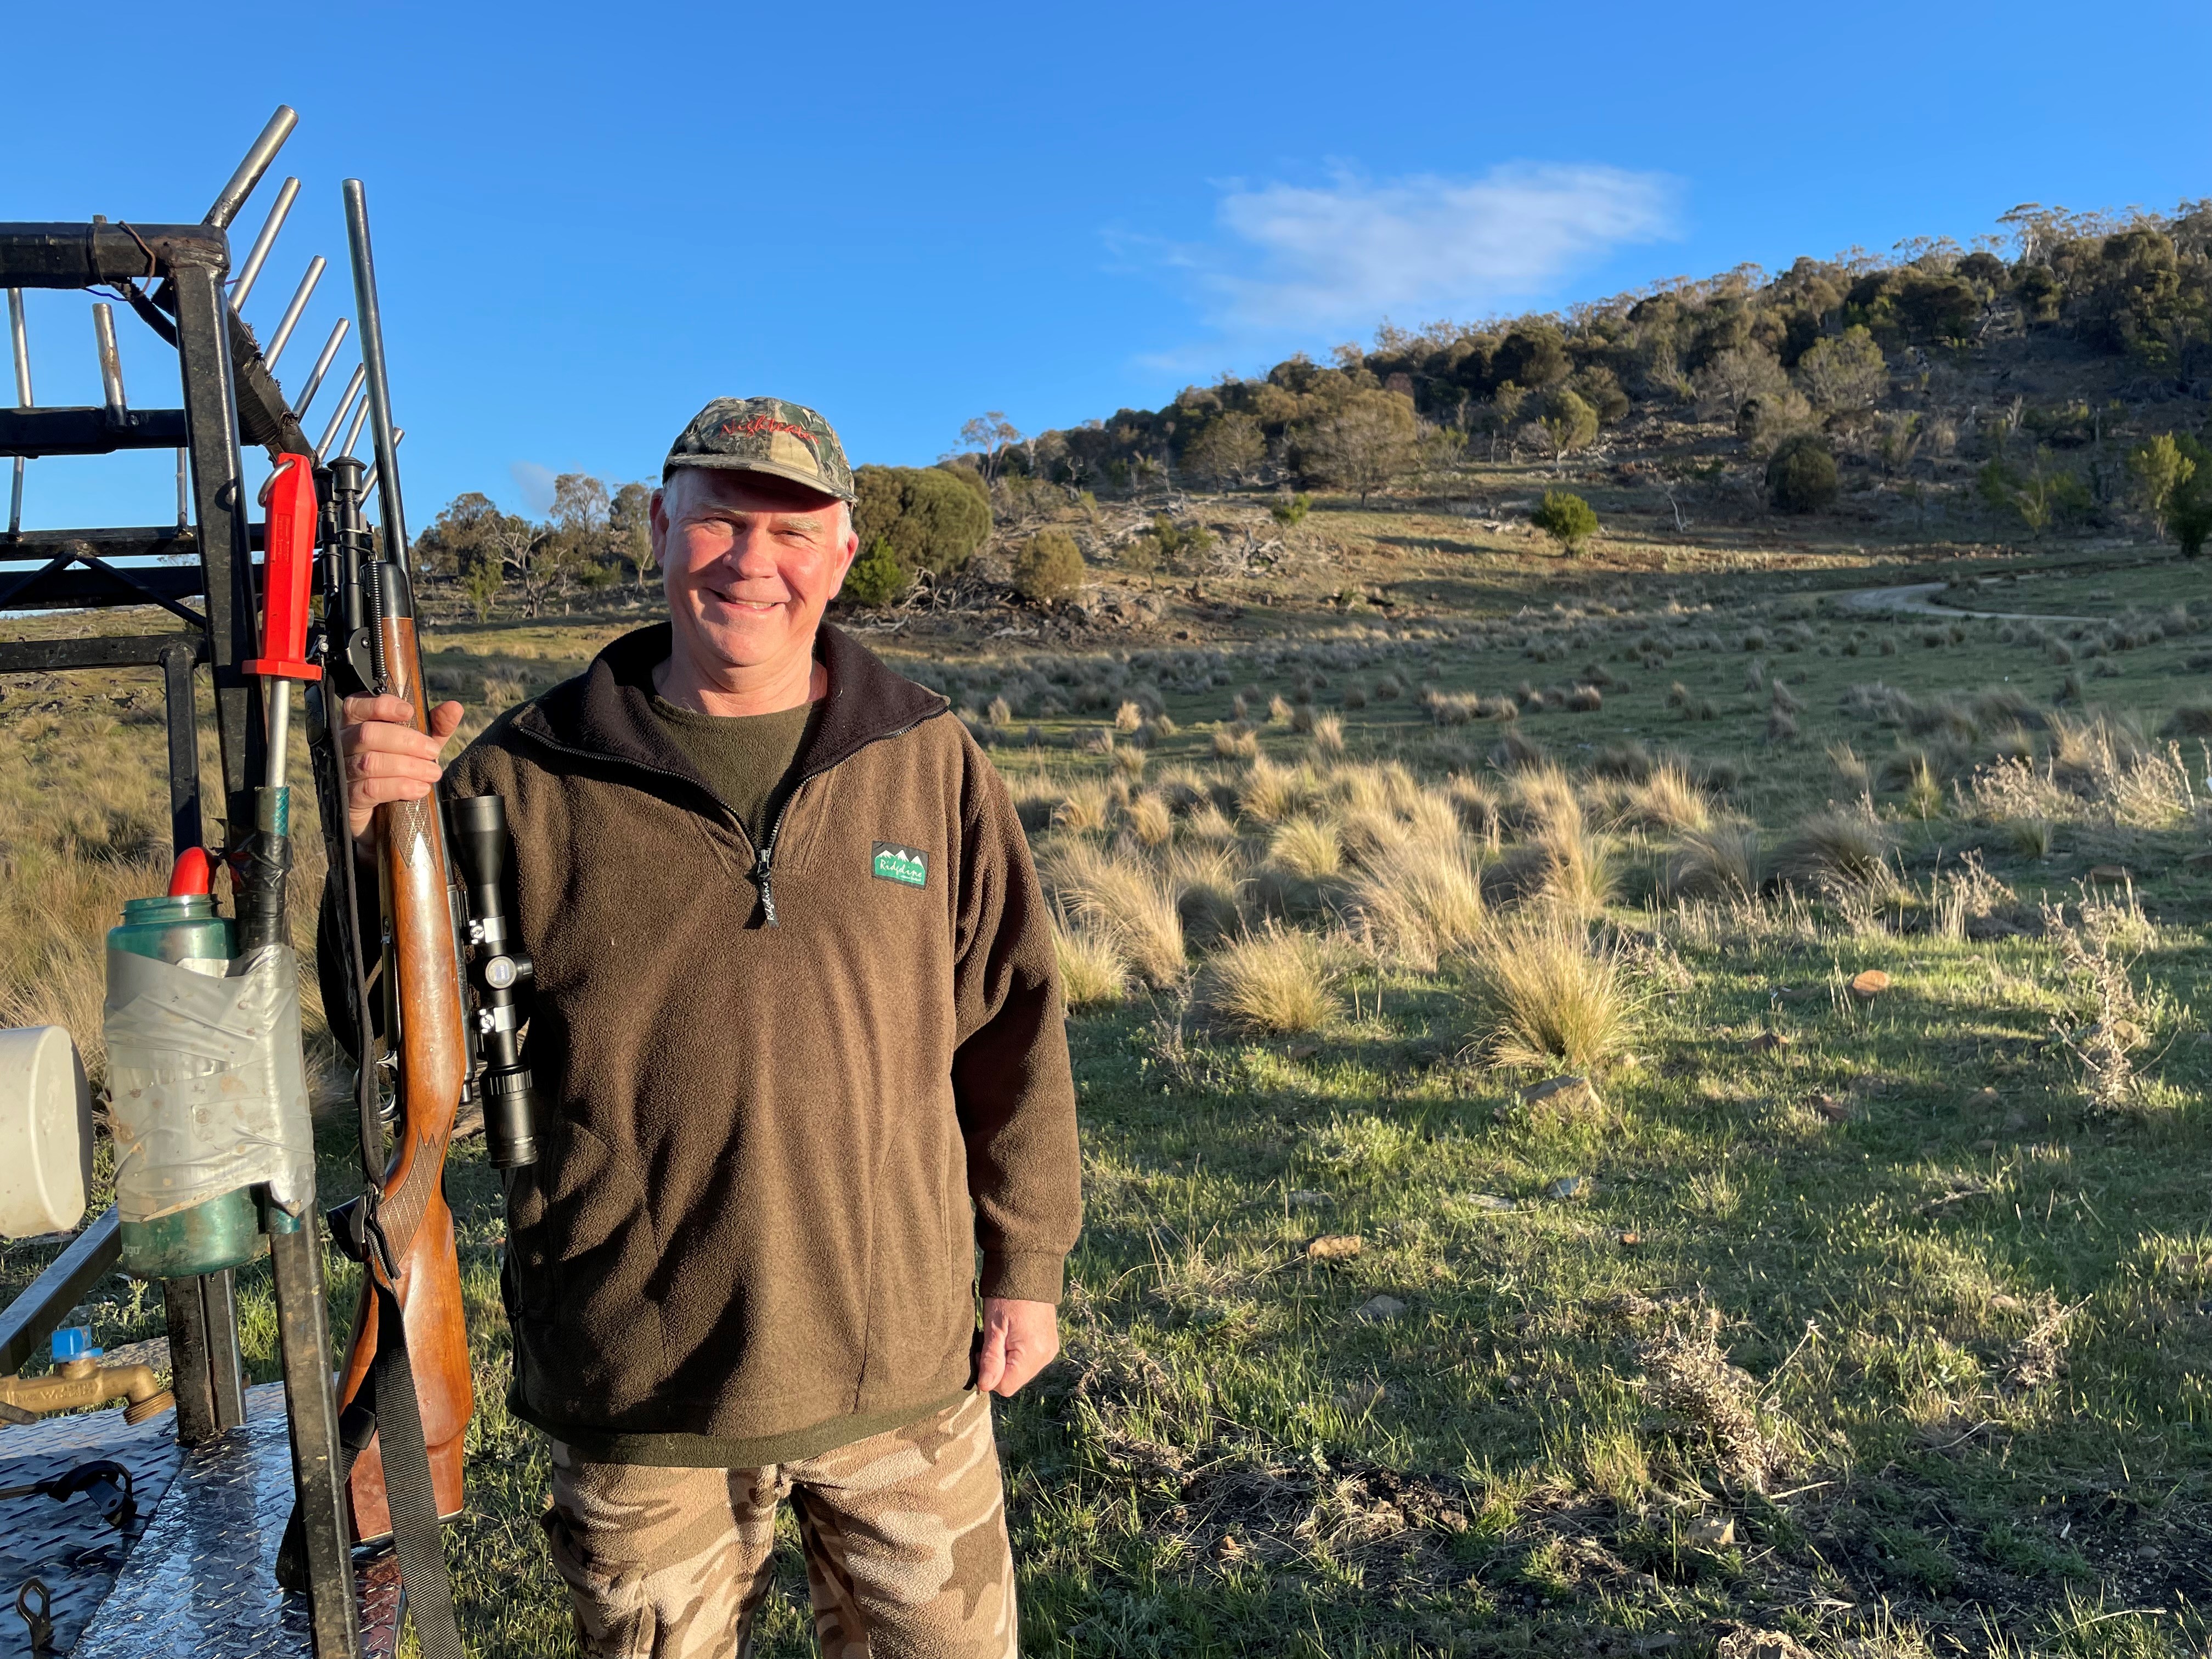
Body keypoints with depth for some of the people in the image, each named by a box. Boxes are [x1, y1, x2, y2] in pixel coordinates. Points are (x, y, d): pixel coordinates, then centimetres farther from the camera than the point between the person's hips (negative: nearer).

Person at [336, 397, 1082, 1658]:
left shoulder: (931, 764, -3)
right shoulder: (532, 779, -5)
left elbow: (1014, 1025, 3)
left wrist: (1026, 1266, 6)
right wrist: (381, 837, -21)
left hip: (904, 1372, 1)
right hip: (636, 1395, 0)